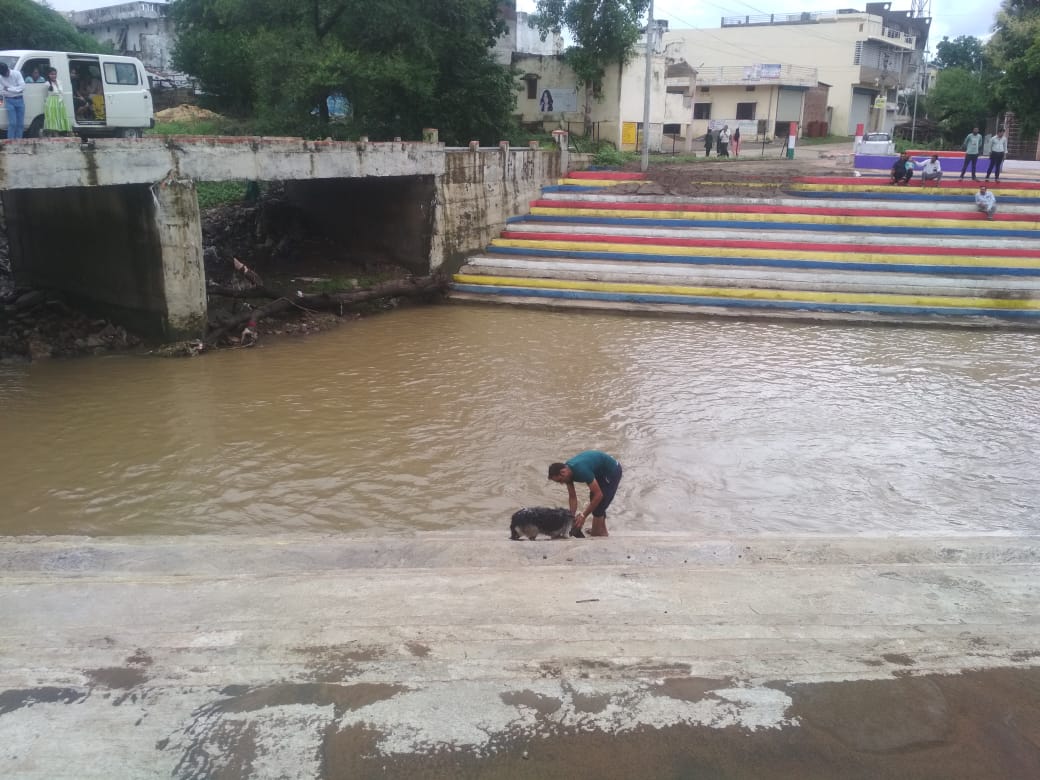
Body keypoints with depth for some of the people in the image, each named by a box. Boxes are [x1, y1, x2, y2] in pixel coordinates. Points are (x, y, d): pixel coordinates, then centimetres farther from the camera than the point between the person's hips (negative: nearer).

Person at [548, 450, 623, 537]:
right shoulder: (567, 471, -11)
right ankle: (603, 533, 25)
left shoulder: (581, 470, -36)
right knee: (596, 504, 14)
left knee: (598, 507, -11)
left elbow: (599, 494, -32)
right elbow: (572, 497, -2)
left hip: (612, 471, -9)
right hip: (600, 472, 9)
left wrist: (583, 516, -28)